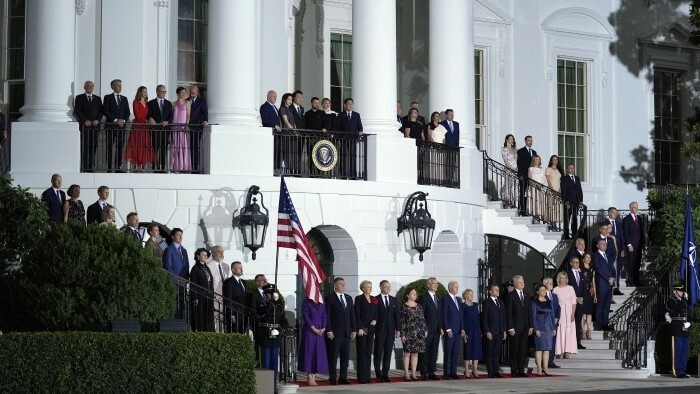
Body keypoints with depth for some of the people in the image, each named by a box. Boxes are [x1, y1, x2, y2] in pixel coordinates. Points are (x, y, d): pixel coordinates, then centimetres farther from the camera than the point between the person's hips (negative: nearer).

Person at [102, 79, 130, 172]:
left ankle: (118, 167, 3)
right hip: (111, 126, -3)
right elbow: (106, 112, -5)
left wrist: (124, 120, -6)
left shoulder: (124, 99, 16)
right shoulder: (108, 98, 4)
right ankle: (109, 168, -5)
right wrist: (115, 120, -13)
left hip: (122, 126, 4)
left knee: (120, 147, 1)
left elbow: (127, 113, 13)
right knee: (110, 147, -4)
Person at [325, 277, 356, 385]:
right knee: (333, 356, -1)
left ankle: (343, 378, 10)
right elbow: (327, 315, -7)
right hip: (334, 333, -5)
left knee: (345, 356, 5)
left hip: (347, 332, 5)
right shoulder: (329, 298, -3)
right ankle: (332, 378, 4)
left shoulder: (348, 298, 15)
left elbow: (352, 315, 16)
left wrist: (354, 329, 8)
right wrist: (329, 331, -13)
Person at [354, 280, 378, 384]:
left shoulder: (374, 300, 14)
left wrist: (375, 320, -4)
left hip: (371, 328, 5)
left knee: (368, 353, 6)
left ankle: (367, 376, 9)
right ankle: (362, 377, -4)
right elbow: (357, 314, -7)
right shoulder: (359, 299, -2)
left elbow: (376, 313, 18)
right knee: (362, 353, -5)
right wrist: (359, 328, -14)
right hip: (362, 329, -5)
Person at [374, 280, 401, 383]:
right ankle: (378, 375, 6)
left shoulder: (394, 300, 11)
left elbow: (397, 315, 11)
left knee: (388, 354, 4)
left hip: (390, 331, 4)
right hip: (379, 331, -4)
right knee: (378, 354, 0)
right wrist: (372, 331, -9)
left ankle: (385, 374, 9)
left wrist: (398, 329, 4)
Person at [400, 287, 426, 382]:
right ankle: (406, 374, 0)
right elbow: (402, 321, -5)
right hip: (409, 333, -5)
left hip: (419, 333, 5)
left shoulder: (419, 306, 12)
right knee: (407, 353, -3)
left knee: (415, 353, 5)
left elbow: (423, 319, 15)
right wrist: (403, 334, -10)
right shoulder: (404, 307, -3)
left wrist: (425, 330, 7)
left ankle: (413, 373, 9)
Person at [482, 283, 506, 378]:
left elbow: (503, 318, 18)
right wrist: (487, 331, -13)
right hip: (491, 332, -5)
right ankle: (490, 372, 1)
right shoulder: (487, 302, -3)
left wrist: (504, 331, 11)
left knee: (497, 353, 6)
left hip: (500, 332, 5)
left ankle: (496, 371, 9)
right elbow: (484, 318, -7)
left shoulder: (501, 303, 16)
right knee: (490, 353, -1)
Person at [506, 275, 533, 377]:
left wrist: (530, 326, 7)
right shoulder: (511, 296, -4)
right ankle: (514, 371, 4)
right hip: (515, 327, -5)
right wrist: (510, 328, -13)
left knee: (523, 349, 5)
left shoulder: (527, 296, 13)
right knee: (514, 350, 0)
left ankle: (521, 370, 10)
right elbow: (508, 313, -7)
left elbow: (529, 312, 14)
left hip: (525, 327, 5)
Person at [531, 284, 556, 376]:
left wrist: (554, 328, 10)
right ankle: (539, 368, 0)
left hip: (548, 328, 5)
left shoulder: (549, 302, 13)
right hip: (540, 328, -5)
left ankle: (545, 367, 8)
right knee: (539, 348, -3)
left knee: (547, 348, 4)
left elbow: (552, 316, 16)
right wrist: (536, 329, -14)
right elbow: (533, 317, -7)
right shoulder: (534, 302, -3)